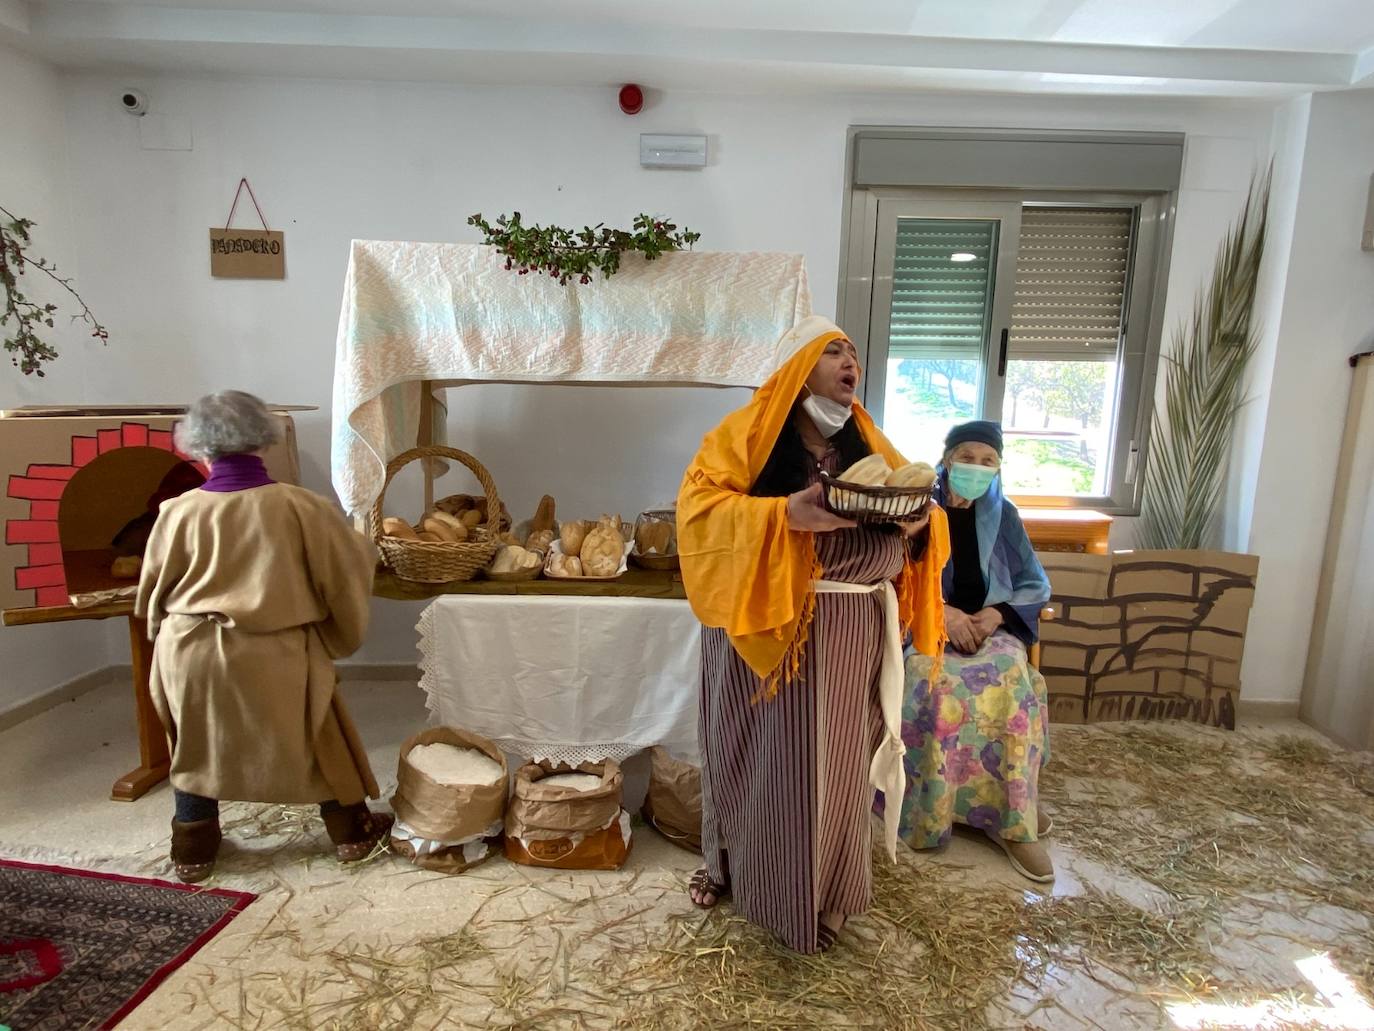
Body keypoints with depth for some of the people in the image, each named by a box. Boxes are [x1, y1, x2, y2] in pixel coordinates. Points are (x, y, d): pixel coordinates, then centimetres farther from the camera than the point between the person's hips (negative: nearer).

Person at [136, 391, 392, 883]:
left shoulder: (178, 512, -6)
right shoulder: (299, 505, -13)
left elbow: (151, 593, 6)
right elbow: (347, 570, -4)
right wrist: (366, 547, 19)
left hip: (192, 656, 2)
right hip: (276, 656, -1)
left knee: (197, 748, 23)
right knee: (320, 739, 17)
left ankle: (193, 850, 36)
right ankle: (352, 831, 30)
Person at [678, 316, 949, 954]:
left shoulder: (866, 440, 11)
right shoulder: (746, 433, -4)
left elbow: (917, 505, 13)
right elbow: (698, 505, -14)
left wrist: (918, 518, -12)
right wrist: (785, 514, -27)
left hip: (848, 632, 4)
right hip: (764, 623, -4)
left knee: (832, 760, 12)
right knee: (756, 753, 11)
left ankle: (819, 893, 33)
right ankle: (731, 864, 37)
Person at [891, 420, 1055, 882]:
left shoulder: (1002, 516, 10)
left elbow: (1035, 584, 10)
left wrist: (995, 613, -9)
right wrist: (942, 611, -19)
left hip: (991, 624, 2)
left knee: (1013, 683, -31)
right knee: (937, 684, -35)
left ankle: (1012, 819, -20)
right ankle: (932, 811, -19)